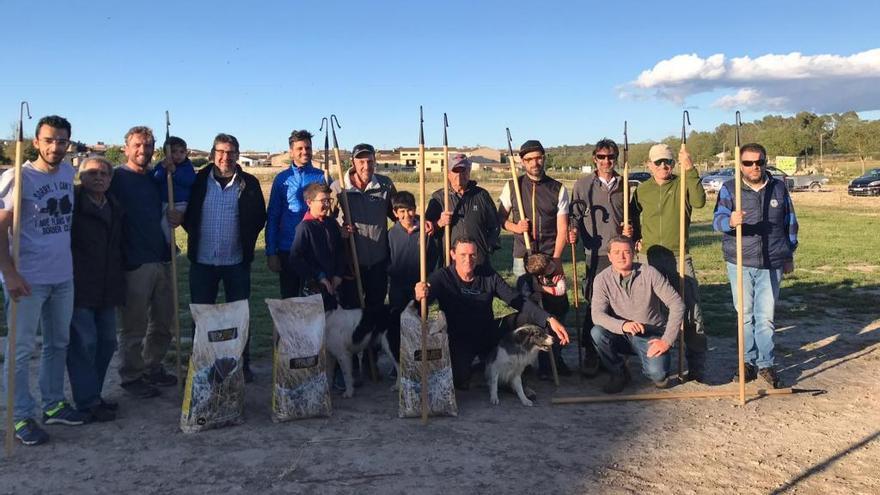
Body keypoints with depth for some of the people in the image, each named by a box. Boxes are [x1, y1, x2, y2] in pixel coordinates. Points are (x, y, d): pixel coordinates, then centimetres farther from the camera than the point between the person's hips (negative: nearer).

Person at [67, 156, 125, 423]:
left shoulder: (115, 208, 14)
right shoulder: (72, 202, -9)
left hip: (107, 290, 8)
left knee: (107, 342, 13)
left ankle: (92, 394, 26)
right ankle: (88, 403, 6)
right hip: (79, 289, -7)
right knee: (84, 343, -4)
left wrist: (119, 285, 18)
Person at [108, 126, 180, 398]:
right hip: (134, 263, -7)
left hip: (162, 260, 7)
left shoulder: (156, 179, 14)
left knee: (163, 319, 16)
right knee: (135, 325, 2)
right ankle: (131, 376, 16)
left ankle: (153, 367, 32)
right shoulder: (116, 178, -6)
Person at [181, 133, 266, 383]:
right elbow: (185, 213, 11)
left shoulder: (249, 183, -1)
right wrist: (195, 234, 2)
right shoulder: (198, 181, 1)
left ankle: (243, 365, 21)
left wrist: (246, 242, 0)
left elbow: (259, 217, 6)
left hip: (237, 261, -1)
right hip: (202, 261, 1)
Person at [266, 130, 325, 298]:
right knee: (288, 298, 11)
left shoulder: (321, 177, 1)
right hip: (287, 250, 0)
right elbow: (272, 217, 3)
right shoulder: (282, 179, 2)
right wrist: (271, 252, -2)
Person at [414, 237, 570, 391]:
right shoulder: (442, 277, -12)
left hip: (489, 335, 4)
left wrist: (549, 319, -22)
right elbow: (425, 296, -31)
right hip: (459, 342, -4)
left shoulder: (488, 275, -5)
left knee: (528, 317, -12)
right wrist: (420, 294, -59)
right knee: (461, 383, -28)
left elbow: (518, 300, -9)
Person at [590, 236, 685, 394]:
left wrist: (667, 340, -17)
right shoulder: (602, 279, -9)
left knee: (658, 373, -28)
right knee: (597, 332, -28)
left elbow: (677, 304, -11)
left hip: (651, 336, -2)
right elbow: (597, 314, -20)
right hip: (622, 336, 2)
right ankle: (619, 374, -2)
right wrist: (622, 325, -38)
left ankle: (653, 369, 12)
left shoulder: (649, 273, -11)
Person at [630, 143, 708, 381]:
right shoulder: (642, 190, 8)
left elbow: (699, 201, -20)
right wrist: (635, 238, 5)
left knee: (691, 309, -5)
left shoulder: (683, 184, 0)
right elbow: (632, 218, 21)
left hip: (679, 256, -2)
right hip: (649, 256, 3)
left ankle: (697, 366, 4)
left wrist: (690, 170, -25)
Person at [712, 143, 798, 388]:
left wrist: (789, 255, 16)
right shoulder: (729, 189, -1)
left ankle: (765, 364, 14)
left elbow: (790, 223, 15)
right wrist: (730, 221, -38)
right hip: (740, 264, 0)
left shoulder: (779, 188, 6)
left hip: (771, 264, 1)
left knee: (766, 317, 2)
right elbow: (717, 219, -15)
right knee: (745, 315, 8)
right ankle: (749, 362, 19)